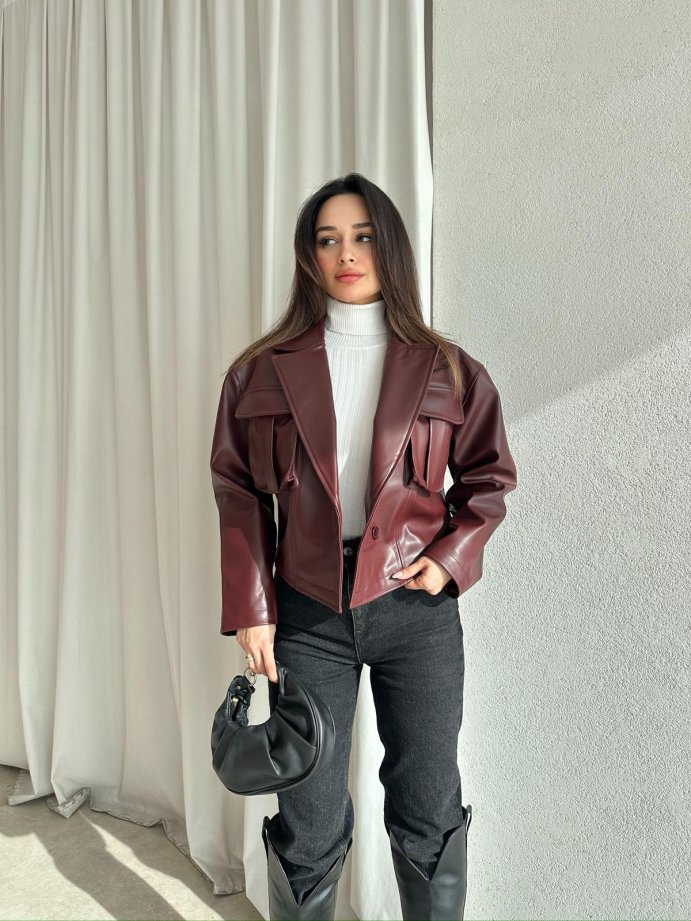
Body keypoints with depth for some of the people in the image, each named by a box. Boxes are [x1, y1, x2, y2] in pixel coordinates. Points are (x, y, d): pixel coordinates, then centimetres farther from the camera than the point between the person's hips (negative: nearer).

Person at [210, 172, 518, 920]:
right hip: (307, 609, 0)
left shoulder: (448, 371, 2)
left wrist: (452, 555, -6)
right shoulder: (263, 371, 1)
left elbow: (490, 476, 9)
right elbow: (239, 494, 2)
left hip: (416, 608, 1)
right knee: (309, 826, 10)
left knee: (429, 816, 13)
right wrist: (250, 608, -4)